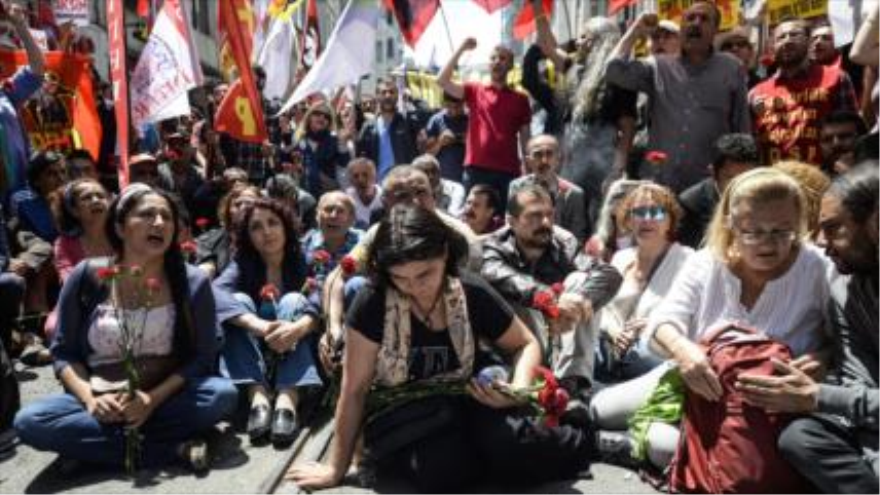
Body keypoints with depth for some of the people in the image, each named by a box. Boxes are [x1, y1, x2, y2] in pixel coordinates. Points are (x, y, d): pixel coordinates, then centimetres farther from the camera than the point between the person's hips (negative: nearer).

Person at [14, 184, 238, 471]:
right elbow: (63, 352, 2)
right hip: (101, 402, 2)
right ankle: (175, 448, -26)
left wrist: (154, 399, -20)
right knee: (29, 421, -26)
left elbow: (202, 357, -5)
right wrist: (90, 398, -16)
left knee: (223, 395, -28)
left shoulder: (192, 282, -5)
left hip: (167, 398, -1)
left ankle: (96, 442, -18)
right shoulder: (87, 277, -2)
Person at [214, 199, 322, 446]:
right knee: (239, 300, -22)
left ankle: (287, 401, -45)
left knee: (293, 300, -25)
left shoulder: (303, 261, -4)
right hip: (252, 354, 1)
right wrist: (261, 327, -44)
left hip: (296, 354, -1)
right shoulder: (243, 263, -3)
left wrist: (298, 328, -45)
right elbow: (216, 293, -25)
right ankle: (258, 398, -41)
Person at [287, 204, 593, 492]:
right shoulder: (373, 303, -18)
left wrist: (519, 388, -16)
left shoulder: (474, 295, -10)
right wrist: (337, 468, -3)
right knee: (441, 469, -37)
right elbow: (355, 389, -11)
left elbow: (525, 344, 6)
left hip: (465, 405, 2)